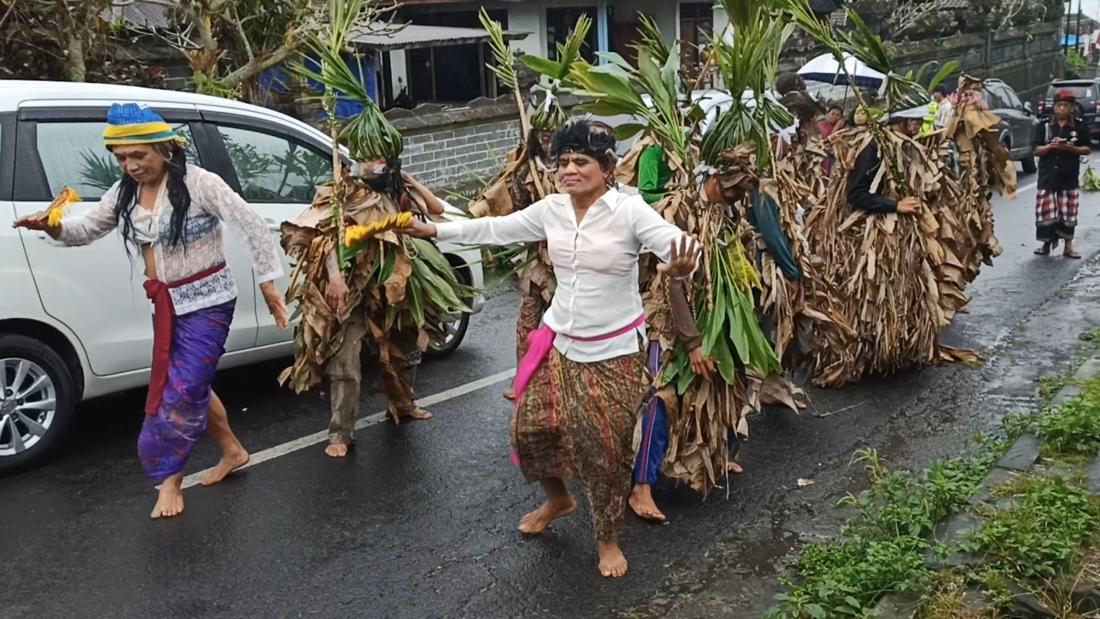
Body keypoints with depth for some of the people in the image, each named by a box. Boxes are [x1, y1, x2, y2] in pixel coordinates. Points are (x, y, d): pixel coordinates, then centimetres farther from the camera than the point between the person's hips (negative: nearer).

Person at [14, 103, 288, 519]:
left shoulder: (198, 183, -18)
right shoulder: (124, 192, 3)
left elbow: (251, 225, -18)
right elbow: (87, 229, 11)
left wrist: (268, 283, -18)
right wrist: (54, 227, -12)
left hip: (207, 301, -7)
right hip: (166, 304, 7)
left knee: (184, 388, -6)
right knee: (190, 385, 14)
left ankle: (170, 479, 9)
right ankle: (232, 452, 33)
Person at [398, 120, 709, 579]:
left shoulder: (629, 210, -17)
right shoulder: (551, 209, -1)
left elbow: (680, 244, -27)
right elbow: (497, 229, 9)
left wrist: (680, 268, -52)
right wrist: (435, 230, 8)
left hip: (614, 352, -5)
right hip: (559, 342, 5)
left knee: (606, 446, 2)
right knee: (531, 426, 8)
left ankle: (608, 539, 26)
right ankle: (557, 498, 40)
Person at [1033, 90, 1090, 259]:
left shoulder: (1079, 127, 2)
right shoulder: (1044, 126, 2)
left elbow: (1087, 149, 3)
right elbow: (1037, 150, -1)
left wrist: (1072, 148, -16)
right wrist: (1050, 146, -20)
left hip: (1069, 177, 0)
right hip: (1048, 176, 0)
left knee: (1068, 213, 4)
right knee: (1046, 212, -2)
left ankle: (1068, 246, 12)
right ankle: (1046, 244, 12)